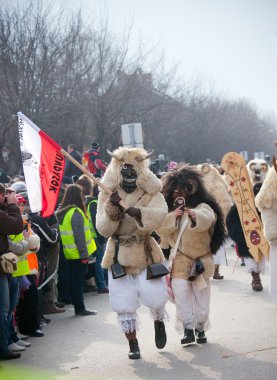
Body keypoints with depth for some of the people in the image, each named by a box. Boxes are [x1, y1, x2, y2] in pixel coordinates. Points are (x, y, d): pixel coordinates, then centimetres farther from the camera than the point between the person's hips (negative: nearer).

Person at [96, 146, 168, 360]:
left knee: (155, 296, -5)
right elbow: (103, 230, -7)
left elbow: (159, 214, -26)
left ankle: (159, 322, 30)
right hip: (119, 254, 1)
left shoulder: (150, 192, -5)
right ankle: (133, 344, 19)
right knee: (124, 303, 2)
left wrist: (138, 212, -44)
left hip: (145, 253, -1)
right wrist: (111, 209, -25)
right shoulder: (108, 194, -1)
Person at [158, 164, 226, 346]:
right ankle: (188, 328, -10)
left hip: (201, 259, -2)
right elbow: (160, 228, -4)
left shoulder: (201, 206, -7)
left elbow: (207, 219, -30)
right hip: (179, 261, 2)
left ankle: (200, 328, 19)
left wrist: (194, 215, -51)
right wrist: (173, 216, -19)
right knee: (181, 292, -13)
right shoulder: (168, 209, 7)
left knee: (201, 296, 6)